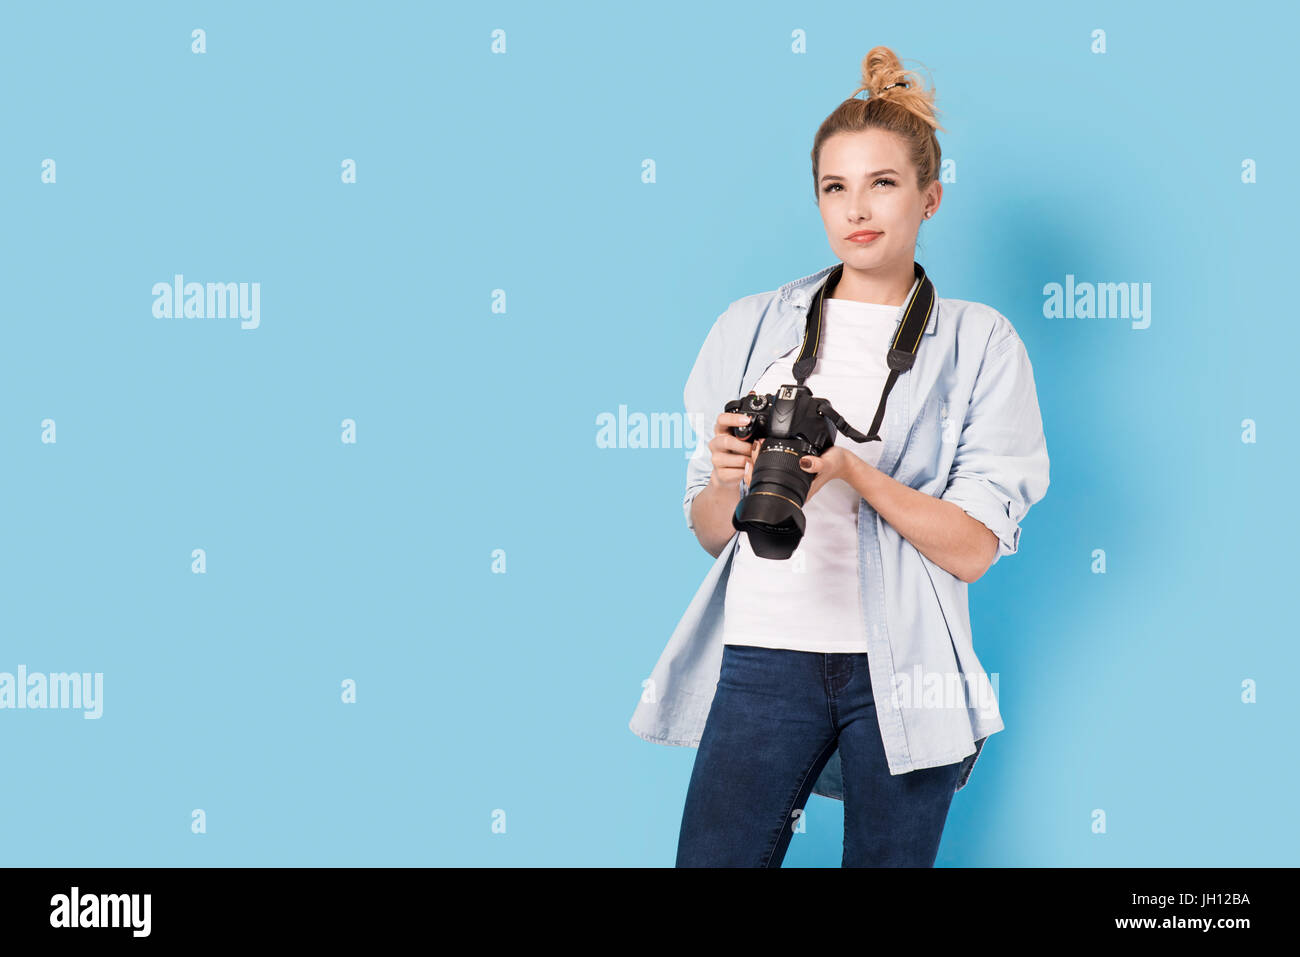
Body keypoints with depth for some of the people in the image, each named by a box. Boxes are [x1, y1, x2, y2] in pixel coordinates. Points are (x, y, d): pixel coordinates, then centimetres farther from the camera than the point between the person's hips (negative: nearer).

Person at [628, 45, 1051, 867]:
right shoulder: (753, 328, 10)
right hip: (762, 654, 1)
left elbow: (974, 549, -4)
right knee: (712, 857, -5)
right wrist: (729, 481, -10)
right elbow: (708, 532, 11)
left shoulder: (981, 345, 5)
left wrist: (852, 469, -17)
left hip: (902, 668, -1)